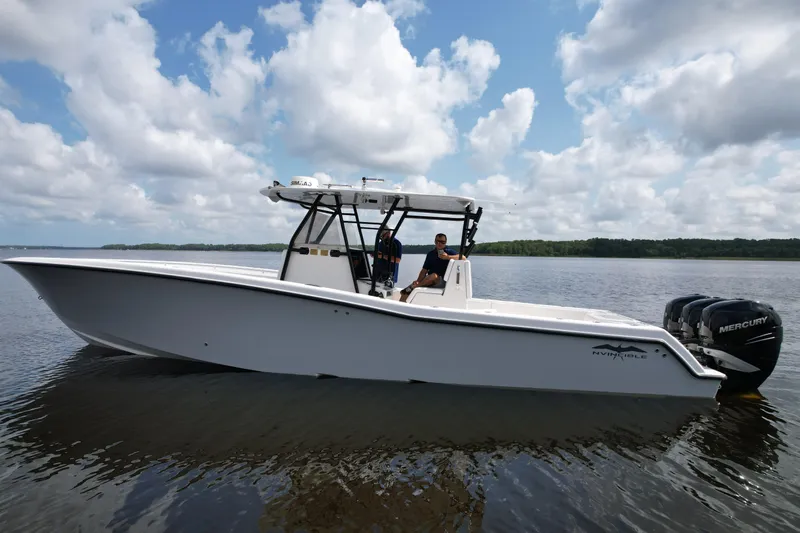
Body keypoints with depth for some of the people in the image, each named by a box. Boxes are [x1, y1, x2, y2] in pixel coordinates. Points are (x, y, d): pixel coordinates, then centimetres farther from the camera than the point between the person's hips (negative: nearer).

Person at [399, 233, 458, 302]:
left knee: (434, 276, -39)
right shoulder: (431, 254, 16)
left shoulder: (449, 252, 2)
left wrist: (448, 257, -27)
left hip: (443, 282, -5)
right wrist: (418, 281, -5)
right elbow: (424, 270, 12)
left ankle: (412, 287, -32)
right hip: (429, 281, 5)